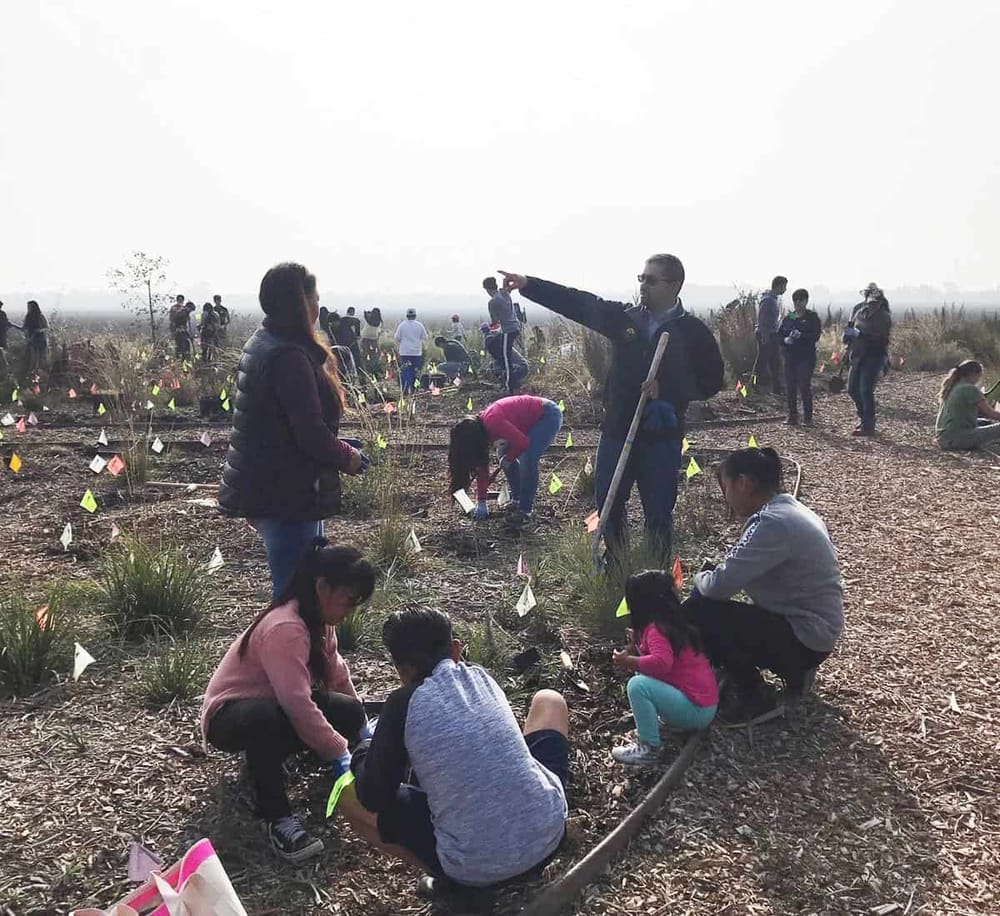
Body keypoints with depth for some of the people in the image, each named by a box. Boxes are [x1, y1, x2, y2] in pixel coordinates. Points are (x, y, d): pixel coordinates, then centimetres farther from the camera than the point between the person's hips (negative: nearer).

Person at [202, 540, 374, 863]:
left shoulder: (318, 619, -2)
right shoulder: (285, 629, -32)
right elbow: (299, 706, -37)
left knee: (349, 714, -10)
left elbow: (337, 673, 3)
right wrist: (339, 755, -33)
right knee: (267, 719, -42)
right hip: (228, 715, -9)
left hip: (278, 705, 9)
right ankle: (276, 817, -25)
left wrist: (359, 724, -1)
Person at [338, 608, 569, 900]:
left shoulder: (403, 704, -9)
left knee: (349, 796, 13)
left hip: (476, 870, -4)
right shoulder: (480, 676, 6)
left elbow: (373, 799, -1)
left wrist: (362, 754, 20)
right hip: (548, 833, 4)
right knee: (548, 699, 26)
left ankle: (451, 877, 6)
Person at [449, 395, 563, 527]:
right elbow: (481, 467, 4)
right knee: (507, 461, 5)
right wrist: (481, 502, 6)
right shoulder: (480, 428, -2)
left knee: (527, 460, -22)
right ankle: (517, 500, 20)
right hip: (532, 420, 9)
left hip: (549, 416, -9)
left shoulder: (492, 422, -31)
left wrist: (508, 458, -11)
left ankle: (525, 510, -12)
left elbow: (522, 442, -31)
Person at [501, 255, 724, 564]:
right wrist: (528, 284, -10)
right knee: (608, 506, 12)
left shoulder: (693, 332, -4)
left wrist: (666, 387, -20)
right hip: (616, 432, 3)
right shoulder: (625, 318, 3)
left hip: (662, 437, -3)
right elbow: (578, 303, -3)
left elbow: (711, 381, -6)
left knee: (659, 514, 5)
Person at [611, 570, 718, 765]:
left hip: (696, 710, -10)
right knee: (643, 674, 16)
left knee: (638, 685, -22)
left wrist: (628, 661, -22)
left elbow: (662, 662, -35)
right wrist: (638, 645, 14)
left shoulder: (655, 629, -17)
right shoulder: (672, 621, 11)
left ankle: (649, 749, -13)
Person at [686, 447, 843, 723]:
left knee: (696, 612, -15)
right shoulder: (787, 510, 7)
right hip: (811, 629, 10)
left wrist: (700, 577, -5)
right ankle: (794, 670, 15)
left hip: (805, 637, -10)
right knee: (708, 605, 14)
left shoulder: (773, 522, -24)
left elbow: (720, 585, -26)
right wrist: (711, 575, 4)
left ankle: (756, 700, -1)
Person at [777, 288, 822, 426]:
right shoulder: (788, 318, 13)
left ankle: (807, 417, 0)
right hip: (790, 357, 5)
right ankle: (792, 416, 12)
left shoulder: (812, 317, 0)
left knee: (805, 386, -7)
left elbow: (816, 336, -10)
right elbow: (779, 334, 11)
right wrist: (785, 340, -12)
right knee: (790, 386, 4)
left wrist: (801, 336, -26)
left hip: (806, 358, -4)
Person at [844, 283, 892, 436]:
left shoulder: (884, 316, -13)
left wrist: (859, 334, -29)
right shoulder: (859, 309, 4)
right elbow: (850, 325, 19)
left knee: (866, 390, -11)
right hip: (858, 355, 7)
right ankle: (864, 418, 31)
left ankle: (868, 427, -3)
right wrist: (848, 333, -3)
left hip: (874, 356, -7)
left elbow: (881, 338, -24)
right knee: (852, 389, 11)